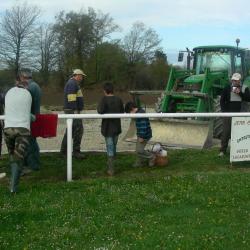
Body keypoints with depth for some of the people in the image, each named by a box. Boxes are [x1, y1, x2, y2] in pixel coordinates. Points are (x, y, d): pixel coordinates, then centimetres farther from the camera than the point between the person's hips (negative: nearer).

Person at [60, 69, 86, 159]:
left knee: (70, 131, 13)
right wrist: (75, 110, -22)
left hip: (72, 110, 11)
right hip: (73, 110, -11)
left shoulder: (72, 83, 22)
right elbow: (71, 97, -21)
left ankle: (63, 151, 18)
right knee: (78, 129, -11)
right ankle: (76, 151, -9)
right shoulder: (72, 83, -12)